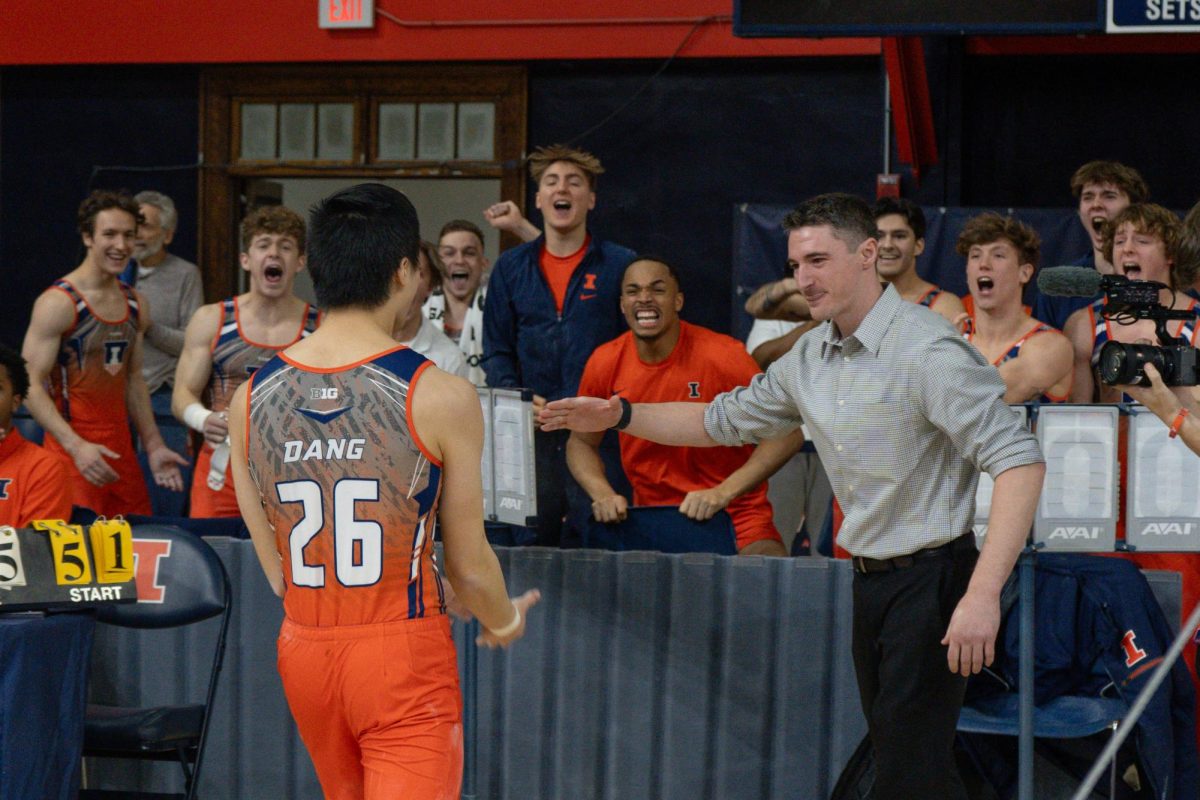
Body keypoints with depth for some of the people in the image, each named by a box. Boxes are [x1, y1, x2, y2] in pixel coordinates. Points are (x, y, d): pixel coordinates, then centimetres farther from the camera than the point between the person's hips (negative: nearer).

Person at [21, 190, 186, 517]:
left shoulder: (136, 304, 12)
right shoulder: (58, 303, -11)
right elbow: (31, 385, -15)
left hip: (121, 450, 7)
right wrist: (76, 447, -24)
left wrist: (153, 447, 19)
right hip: (71, 450, -7)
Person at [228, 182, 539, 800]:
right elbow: (470, 566, -3)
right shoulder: (442, 398, -12)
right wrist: (503, 622, 18)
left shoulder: (249, 399, 0)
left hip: (303, 651, 5)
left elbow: (276, 570, 7)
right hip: (405, 656, -5)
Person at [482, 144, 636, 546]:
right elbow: (496, 351, 14)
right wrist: (518, 399, -6)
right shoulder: (511, 268, 14)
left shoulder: (621, 264, 5)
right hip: (531, 433, 2)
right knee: (531, 542, 2)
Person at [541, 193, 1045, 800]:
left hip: (931, 579, -9)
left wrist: (982, 595, -31)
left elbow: (1019, 461, -24)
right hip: (870, 581, 9)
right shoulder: (811, 356, 9)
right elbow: (725, 420, 23)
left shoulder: (928, 351, -18)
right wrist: (621, 417, 10)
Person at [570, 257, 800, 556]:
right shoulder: (605, 364, -2)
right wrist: (602, 494, -8)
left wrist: (724, 493, -23)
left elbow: (786, 434, -12)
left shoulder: (722, 355, -13)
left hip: (734, 515, -4)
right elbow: (581, 442, 13)